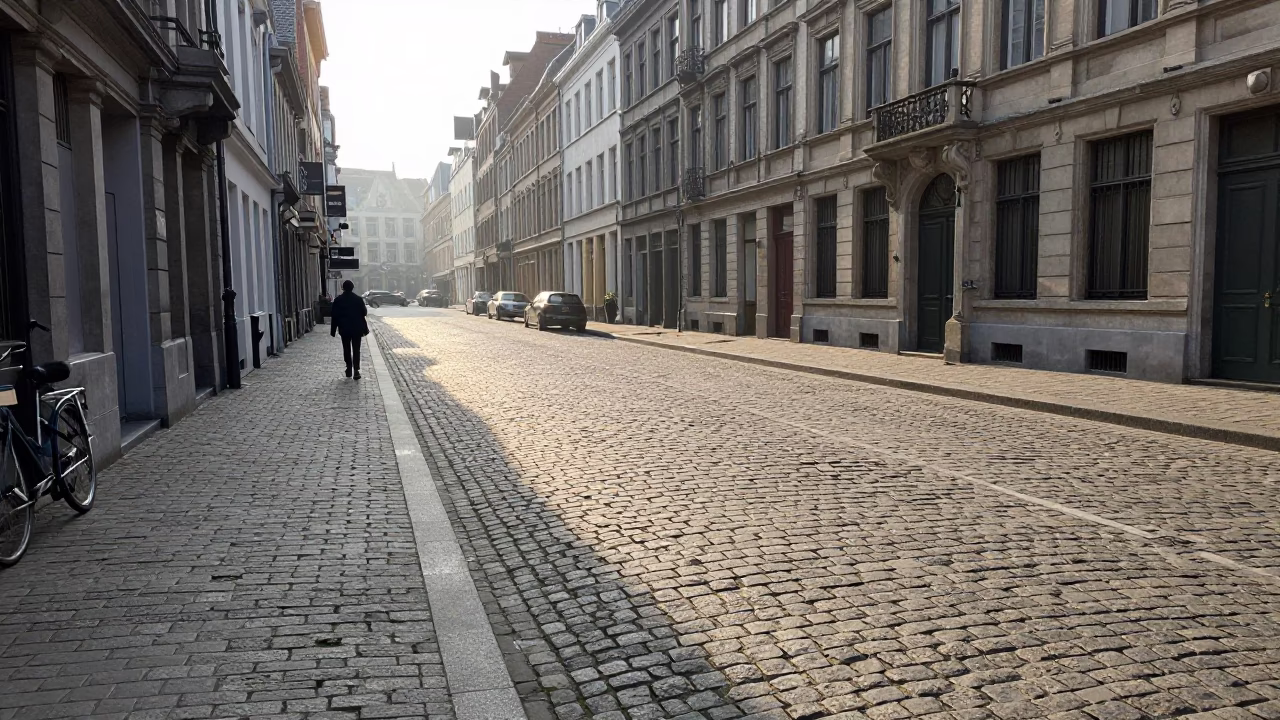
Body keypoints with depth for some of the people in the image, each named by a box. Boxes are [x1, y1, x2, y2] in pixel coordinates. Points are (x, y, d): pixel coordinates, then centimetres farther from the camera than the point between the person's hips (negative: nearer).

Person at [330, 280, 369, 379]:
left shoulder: (338, 300, -3)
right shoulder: (358, 299, -5)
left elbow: (334, 315, -3)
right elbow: (364, 312, -3)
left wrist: (333, 330, 2)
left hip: (344, 329, 1)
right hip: (357, 329, -1)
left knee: (346, 349, 13)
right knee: (356, 350, 1)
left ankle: (349, 369, 16)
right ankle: (356, 370, -9)